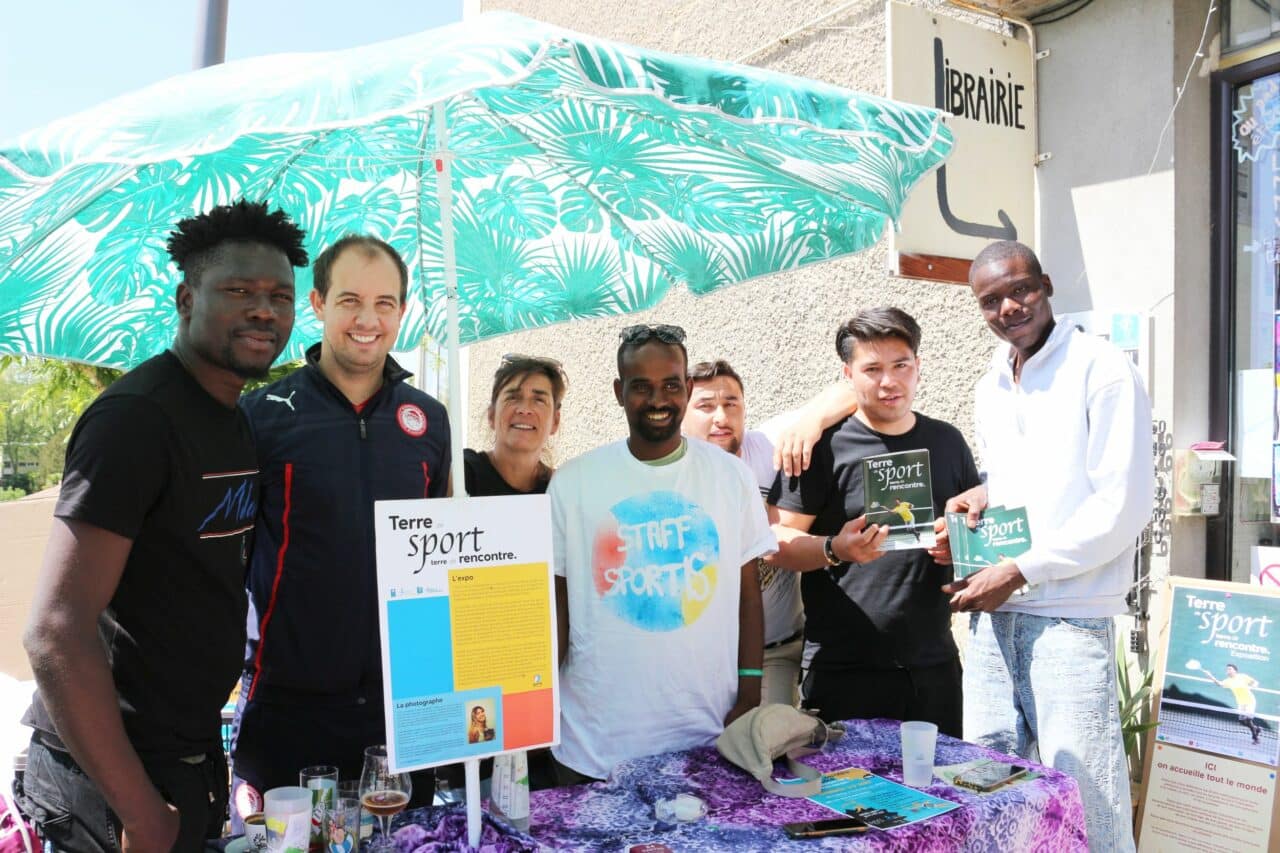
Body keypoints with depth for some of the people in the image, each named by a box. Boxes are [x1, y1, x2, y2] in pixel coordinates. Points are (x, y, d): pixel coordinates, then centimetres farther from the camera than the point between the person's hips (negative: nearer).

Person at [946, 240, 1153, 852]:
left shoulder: (1103, 371, -7)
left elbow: (1123, 506, -13)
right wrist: (984, 493, 3)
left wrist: (1020, 571, -15)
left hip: (1068, 617, -6)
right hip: (991, 614, 7)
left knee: (1082, 801, -2)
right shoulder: (988, 390, 15)